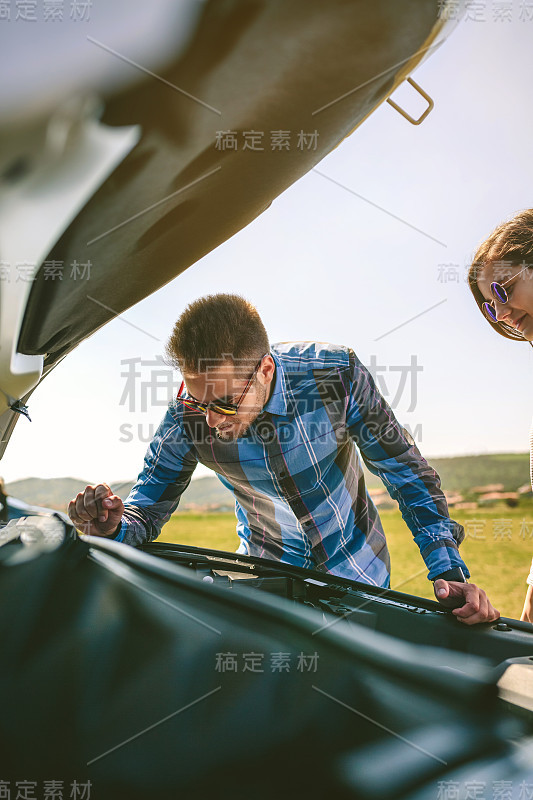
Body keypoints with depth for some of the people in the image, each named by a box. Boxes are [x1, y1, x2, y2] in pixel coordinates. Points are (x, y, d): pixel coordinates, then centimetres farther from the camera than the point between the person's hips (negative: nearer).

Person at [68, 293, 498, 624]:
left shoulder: (336, 372, -28)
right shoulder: (189, 414, -25)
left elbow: (405, 469, -18)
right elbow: (147, 506, -15)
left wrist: (450, 572, -24)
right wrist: (112, 525, -40)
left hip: (360, 571, 0)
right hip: (267, 572, 1)